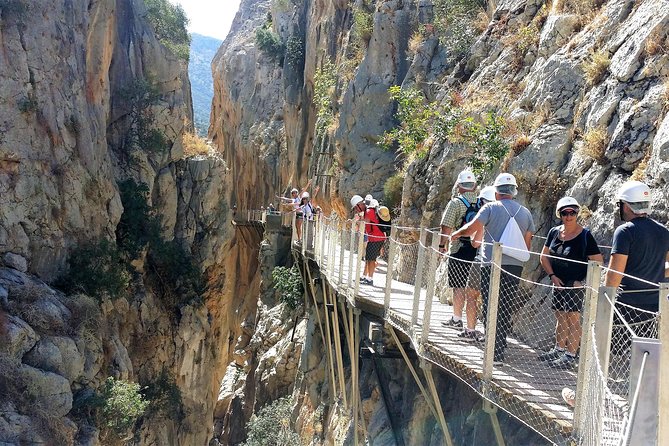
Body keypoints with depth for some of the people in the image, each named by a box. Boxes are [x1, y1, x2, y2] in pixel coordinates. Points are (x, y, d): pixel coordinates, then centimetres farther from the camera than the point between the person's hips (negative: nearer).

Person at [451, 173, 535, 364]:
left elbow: (471, 228, -12)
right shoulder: (525, 212, 12)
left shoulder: (491, 208, -2)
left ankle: (496, 354, -4)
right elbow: (527, 244, 12)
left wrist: (456, 234, 6)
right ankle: (499, 345, 17)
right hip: (515, 267, 4)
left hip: (492, 265, -4)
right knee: (506, 309, 12)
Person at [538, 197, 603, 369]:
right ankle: (559, 349, 28)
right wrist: (552, 276, -1)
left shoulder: (585, 235, -10)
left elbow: (598, 262, -9)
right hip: (559, 283, 6)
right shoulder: (554, 232, 4)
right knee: (560, 318, 15)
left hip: (576, 284, -6)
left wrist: (583, 281, -13)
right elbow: (544, 256, 11)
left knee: (573, 319, -4)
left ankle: (570, 356, 0)